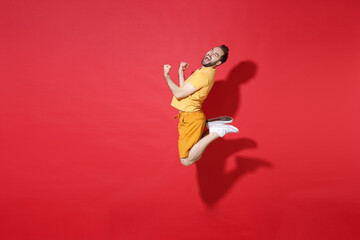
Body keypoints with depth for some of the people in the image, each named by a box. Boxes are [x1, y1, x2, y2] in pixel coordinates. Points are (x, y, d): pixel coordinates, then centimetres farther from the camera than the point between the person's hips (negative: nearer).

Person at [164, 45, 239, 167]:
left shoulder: (203, 75, -20)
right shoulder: (204, 71, 13)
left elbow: (179, 93, -17)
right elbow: (184, 89, 17)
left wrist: (166, 75, -7)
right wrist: (180, 71, 13)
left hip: (190, 118, -10)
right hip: (190, 116, 10)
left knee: (186, 161, -12)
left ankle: (215, 132, -10)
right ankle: (211, 125, 15)